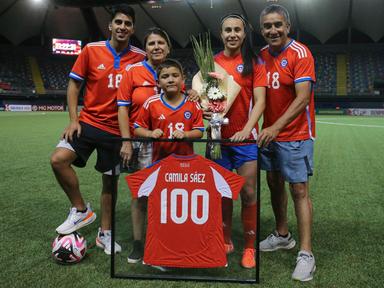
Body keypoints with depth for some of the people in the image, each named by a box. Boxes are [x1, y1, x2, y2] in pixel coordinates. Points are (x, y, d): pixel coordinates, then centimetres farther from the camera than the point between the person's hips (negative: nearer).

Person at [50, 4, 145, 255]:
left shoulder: (140, 57, -3)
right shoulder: (91, 50, -3)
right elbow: (74, 84, 2)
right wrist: (73, 119, -7)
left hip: (117, 129, 0)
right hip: (88, 122, 0)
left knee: (110, 180, 6)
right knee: (59, 159, -19)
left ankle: (105, 233, 24)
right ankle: (81, 210, 2)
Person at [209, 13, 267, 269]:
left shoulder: (254, 63, 0)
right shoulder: (212, 62, 8)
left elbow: (260, 101, -8)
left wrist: (247, 129, -23)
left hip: (245, 138, -2)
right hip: (218, 137, 3)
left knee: (248, 193, 0)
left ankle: (249, 247, 14)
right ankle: (226, 241, 26)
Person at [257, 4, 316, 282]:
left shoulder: (300, 53, -12)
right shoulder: (261, 55, 7)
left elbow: (303, 98, -21)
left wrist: (276, 127, -29)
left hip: (295, 135, -7)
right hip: (269, 133, 7)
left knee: (299, 190, -6)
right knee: (275, 184, 14)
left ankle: (306, 254, 0)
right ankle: (283, 235, 32)